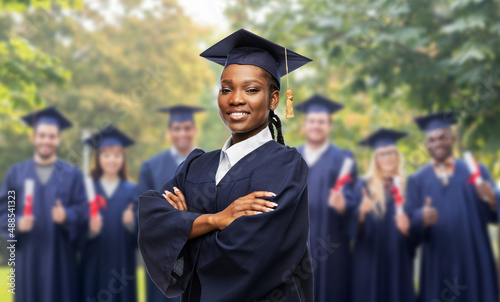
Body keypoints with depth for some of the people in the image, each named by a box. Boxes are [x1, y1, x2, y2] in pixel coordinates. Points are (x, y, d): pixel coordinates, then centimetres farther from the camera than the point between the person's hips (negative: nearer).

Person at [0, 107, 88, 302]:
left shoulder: (72, 175, 6)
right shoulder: (16, 173, 9)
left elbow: (83, 211, -1)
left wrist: (66, 216, -21)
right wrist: (17, 224, -15)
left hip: (60, 258, -1)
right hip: (27, 258, 1)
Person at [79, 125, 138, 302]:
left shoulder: (131, 190, 5)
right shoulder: (88, 187, 3)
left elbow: (138, 231, 1)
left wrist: (130, 223, -20)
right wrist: (90, 229, -22)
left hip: (122, 263, 1)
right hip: (94, 263, 0)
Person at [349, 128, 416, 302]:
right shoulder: (364, 186, 2)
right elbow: (353, 227, -4)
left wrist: (407, 228, -12)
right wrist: (362, 212, -24)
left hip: (399, 260, 2)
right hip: (370, 260, -2)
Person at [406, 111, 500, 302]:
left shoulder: (476, 171, 7)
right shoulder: (417, 181, 8)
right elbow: (410, 228, -1)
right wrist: (422, 219, -22)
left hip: (475, 263, 0)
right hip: (437, 266, 0)